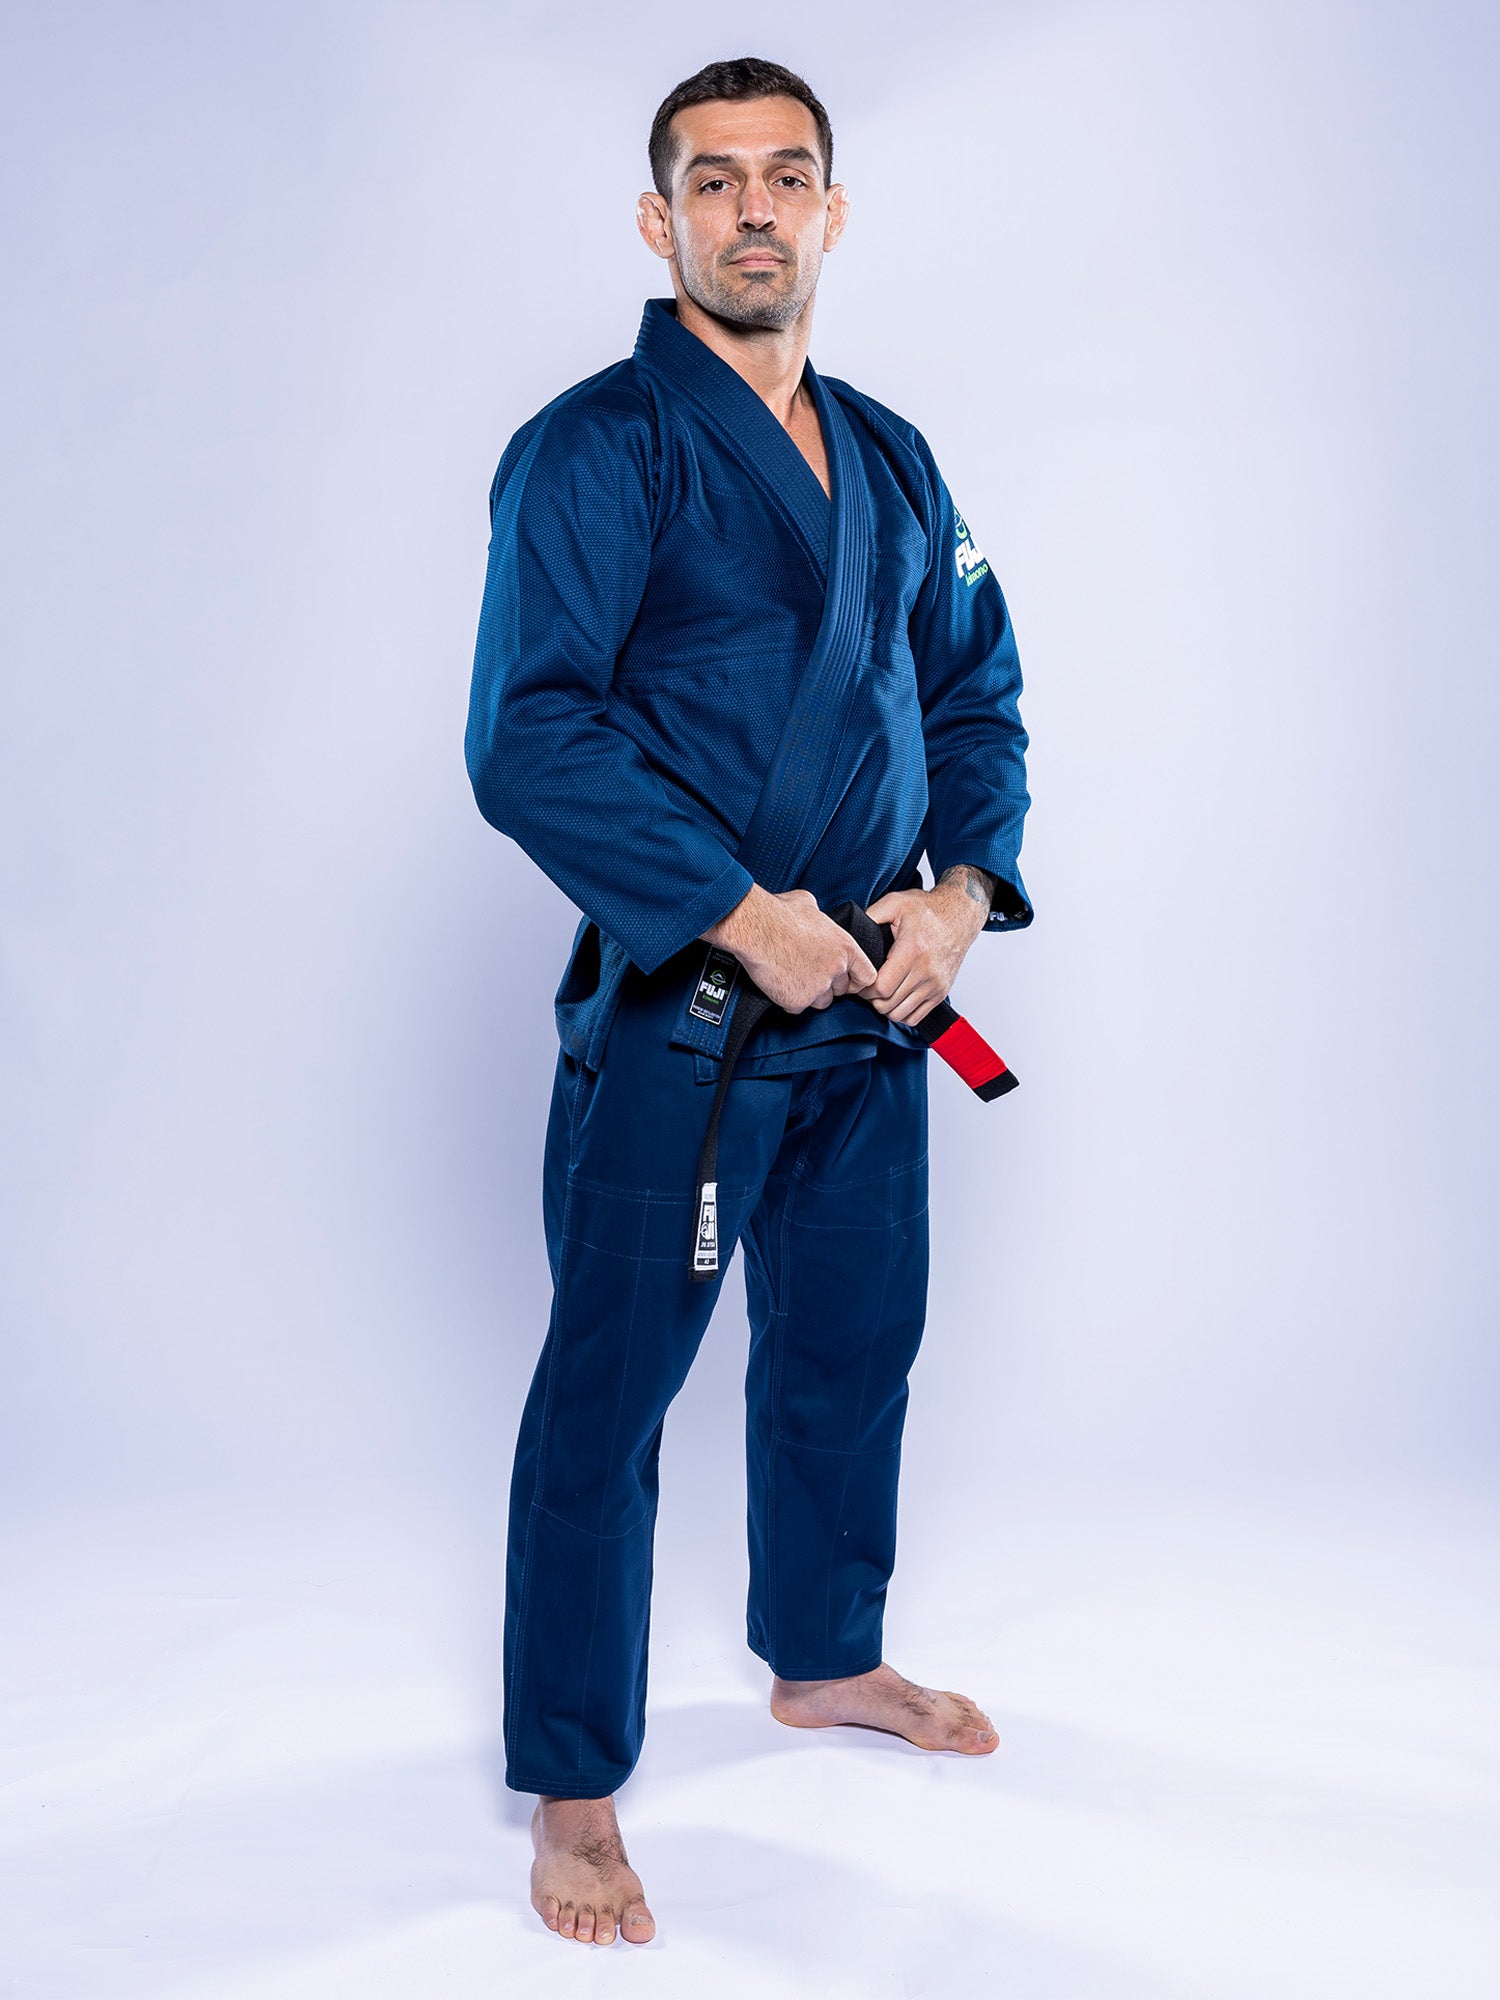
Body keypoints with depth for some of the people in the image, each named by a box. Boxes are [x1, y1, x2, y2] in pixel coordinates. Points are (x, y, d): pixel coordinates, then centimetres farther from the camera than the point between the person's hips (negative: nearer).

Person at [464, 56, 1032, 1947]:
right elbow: (528, 739, -17)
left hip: (870, 1008, 7)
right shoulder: (595, 450, -10)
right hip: (673, 1014, -7)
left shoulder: (892, 462, 12)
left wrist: (965, 886, -2)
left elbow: (975, 693, 16)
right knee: (607, 1394, 1)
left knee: (853, 1345, 20)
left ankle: (822, 1656, 44)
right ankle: (572, 1791, 16)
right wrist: (739, 916, -19)